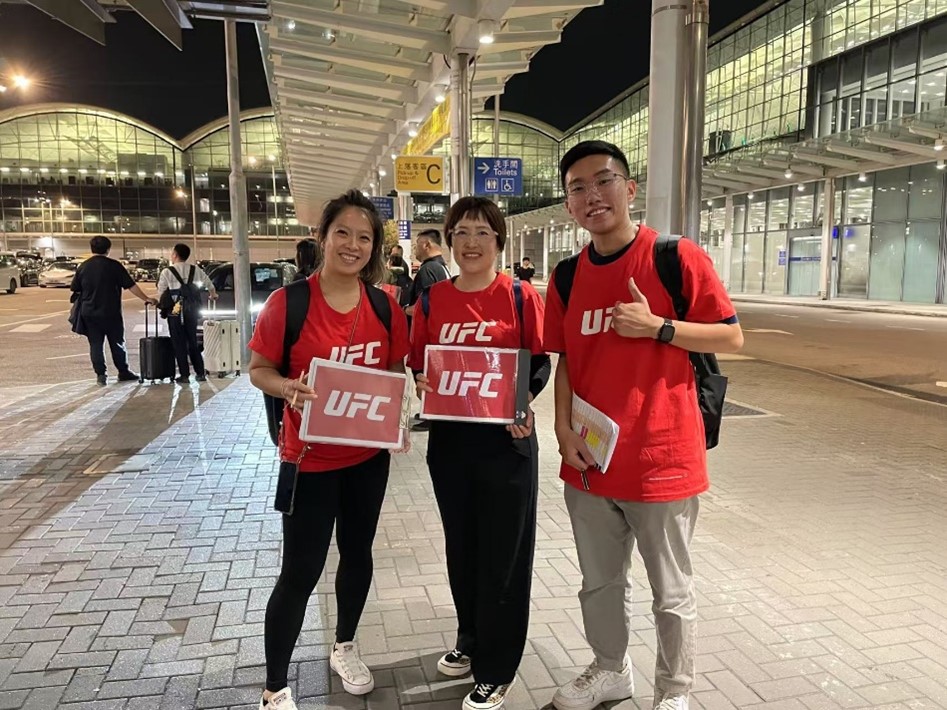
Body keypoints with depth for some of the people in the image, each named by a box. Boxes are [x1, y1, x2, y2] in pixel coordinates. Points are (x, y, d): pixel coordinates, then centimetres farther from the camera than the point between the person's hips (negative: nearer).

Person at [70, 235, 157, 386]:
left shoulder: (83, 267, 3)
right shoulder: (113, 265, -6)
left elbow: (75, 290, 6)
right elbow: (131, 286, -7)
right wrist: (147, 299, -1)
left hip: (89, 313, 3)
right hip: (111, 312, -2)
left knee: (95, 344, 7)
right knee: (117, 343, 8)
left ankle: (100, 374, 4)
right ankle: (123, 372, 14)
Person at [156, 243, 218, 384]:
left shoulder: (167, 272, -6)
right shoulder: (196, 269, 4)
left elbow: (161, 292, -2)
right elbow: (209, 284, 14)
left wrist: (160, 303, 19)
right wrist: (213, 295, 35)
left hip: (175, 310, -4)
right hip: (192, 310, 4)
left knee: (179, 343, 4)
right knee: (193, 341, 14)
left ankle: (184, 375, 3)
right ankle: (200, 373, 13)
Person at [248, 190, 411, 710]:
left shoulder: (384, 307, -3)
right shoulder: (288, 302, -15)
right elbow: (258, 369, -8)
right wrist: (288, 388, -29)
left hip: (369, 455, 5)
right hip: (310, 457, -4)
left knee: (357, 552, 20)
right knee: (301, 571, 2)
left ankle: (344, 647, 45)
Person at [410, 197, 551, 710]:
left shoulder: (520, 296, -6)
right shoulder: (431, 300, 4)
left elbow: (541, 364, -4)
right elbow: (416, 365, 9)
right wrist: (422, 385, -12)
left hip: (506, 439, -4)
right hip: (449, 438, 4)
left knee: (503, 553, 6)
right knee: (461, 546, 19)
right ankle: (470, 640, 42)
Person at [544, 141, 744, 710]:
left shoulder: (678, 258, -11)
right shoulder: (567, 277, 4)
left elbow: (732, 337, -7)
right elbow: (565, 360, 9)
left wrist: (657, 327, -20)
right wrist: (564, 430, -3)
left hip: (661, 460, -4)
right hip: (588, 462, 5)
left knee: (672, 593, 14)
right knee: (600, 582, 22)